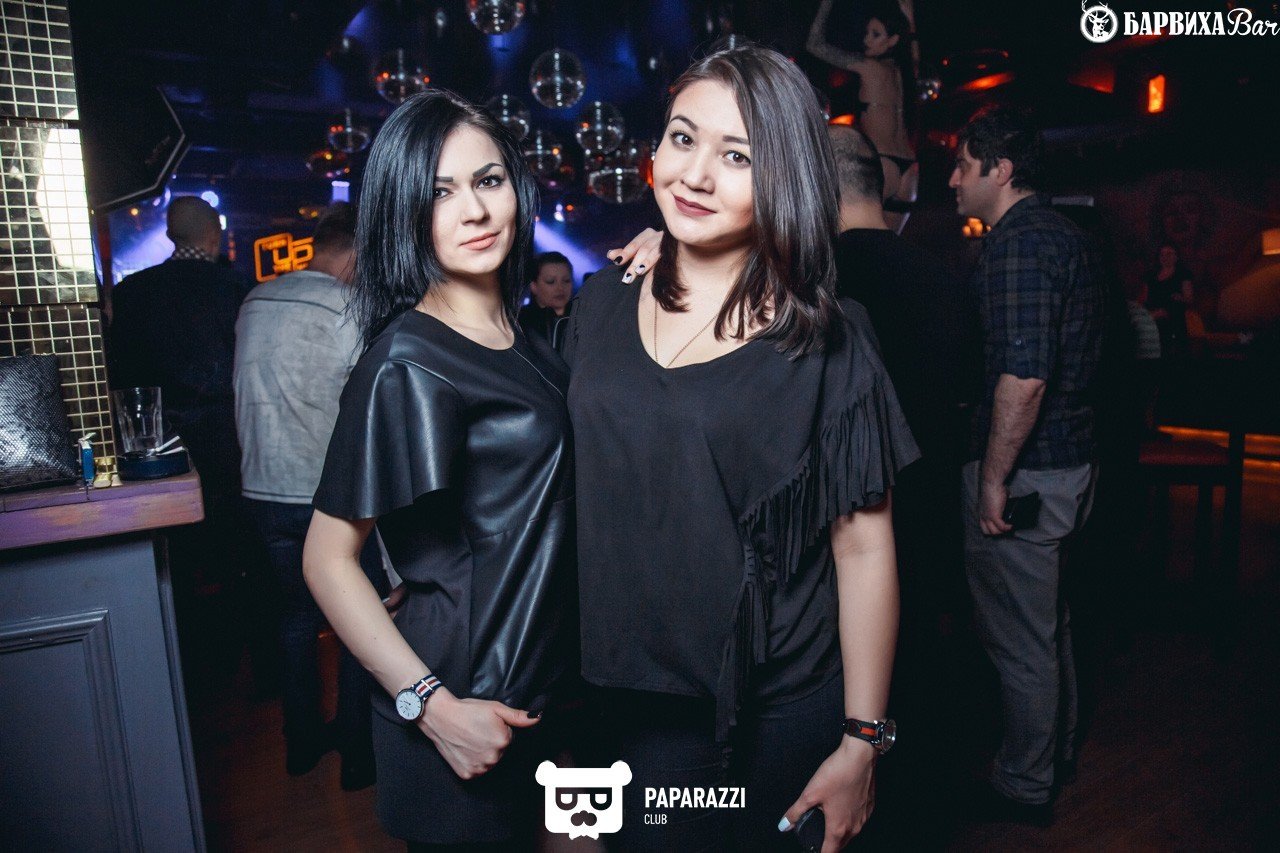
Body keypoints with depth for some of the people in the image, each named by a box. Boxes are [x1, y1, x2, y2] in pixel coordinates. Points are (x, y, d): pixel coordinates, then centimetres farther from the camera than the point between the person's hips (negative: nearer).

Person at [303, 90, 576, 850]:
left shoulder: (523, 339, 4)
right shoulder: (407, 361, -20)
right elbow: (328, 557, -18)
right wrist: (432, 707, -23)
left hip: (536, 678, 8)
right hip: (465, 701, -8)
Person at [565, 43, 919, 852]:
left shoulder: (826, 339, -11)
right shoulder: (602, 304, -1)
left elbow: (864, 546, -10)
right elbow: (572, 474, 8)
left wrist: (862, 742, -8)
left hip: (777, 710, -3)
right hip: (631, 691, 3)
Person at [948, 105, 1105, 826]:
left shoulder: (1016, 246, -18)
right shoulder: (1069, 236, 13)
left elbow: (1023, 377, -27)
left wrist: (993, 478, -21)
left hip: (1023, 469, -10)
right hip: (1071, 461, 10)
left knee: (1018, 636, 4)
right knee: (1050, 618, 23)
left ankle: (1025, 786, 21)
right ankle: (1058, 751, 41)